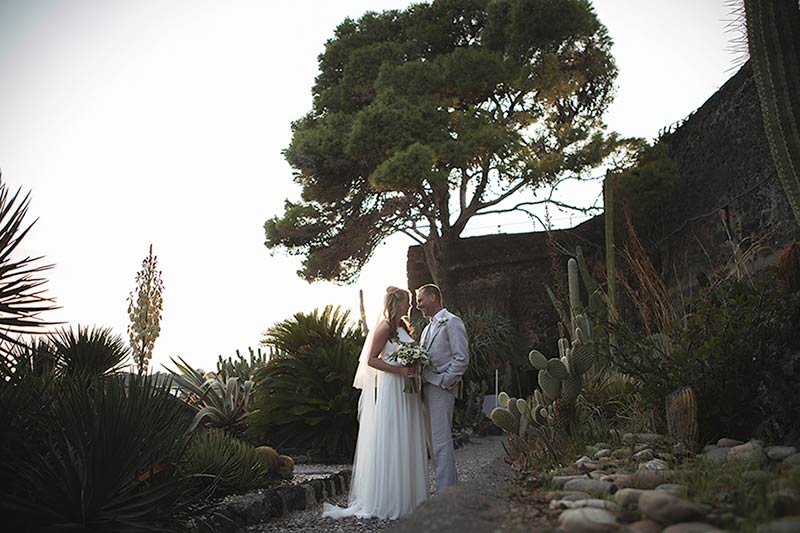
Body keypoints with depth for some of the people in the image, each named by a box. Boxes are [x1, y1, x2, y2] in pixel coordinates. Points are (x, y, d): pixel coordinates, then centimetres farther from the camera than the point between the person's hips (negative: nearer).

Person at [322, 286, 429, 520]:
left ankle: (408, 496, 21)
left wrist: (414, 369, 4)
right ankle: (387, 500, 7)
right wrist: (400, 370, -19)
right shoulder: (385, 327, -9)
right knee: (390, 441, -3)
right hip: (391, 388, -8)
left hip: (407, 391, 9)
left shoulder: (404, 326, 15)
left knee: (406, 442, 12)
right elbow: (371, 360, -13)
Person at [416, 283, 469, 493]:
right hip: (428, 388, 9)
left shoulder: (452, 322, -6)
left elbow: (462, 359, -12)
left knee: (441, 441, -8)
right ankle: (451, 484, 21)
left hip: (441, 389, -9)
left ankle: (445, 490, -3)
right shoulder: (428, 328, 21)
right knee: (435, 441, 12)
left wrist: (443, 382, -15)